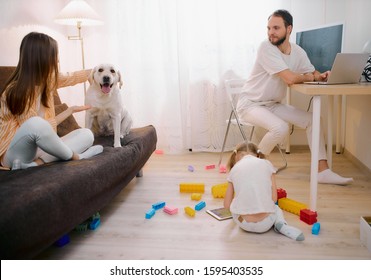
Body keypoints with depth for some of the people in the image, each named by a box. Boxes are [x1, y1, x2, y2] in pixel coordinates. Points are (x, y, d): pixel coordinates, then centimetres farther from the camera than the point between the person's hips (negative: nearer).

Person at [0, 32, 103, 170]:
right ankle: (74, 156, -16)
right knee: (36, 124, -38)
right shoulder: (17, 91, -22)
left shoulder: (45, 79, -1)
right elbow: (37, 128, -18)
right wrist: (70, 110, -10)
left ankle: (36, 162, -21)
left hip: (38, 148, 8)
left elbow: (72, 77, 18)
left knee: (86, 134, -7)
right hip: (14, 152, -8)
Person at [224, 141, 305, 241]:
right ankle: (280, 224, 3)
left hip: (243, 223, 0)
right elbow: (274, 199, 5)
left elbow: (227, 205, 11)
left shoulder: (234, 169, 9)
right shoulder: (266, 164, 8)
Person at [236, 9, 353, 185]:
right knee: (281, 128, -31)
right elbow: (290, 79, -28)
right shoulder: (266, 48, -21)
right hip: (250, 104, -7)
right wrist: (307, 77, -8)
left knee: (312, 120, -1)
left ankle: (323, 171, 2)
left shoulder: (298, 51, 1)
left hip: (273, 104, 7)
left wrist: (321, 76, -13)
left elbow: (312, 73, 12)